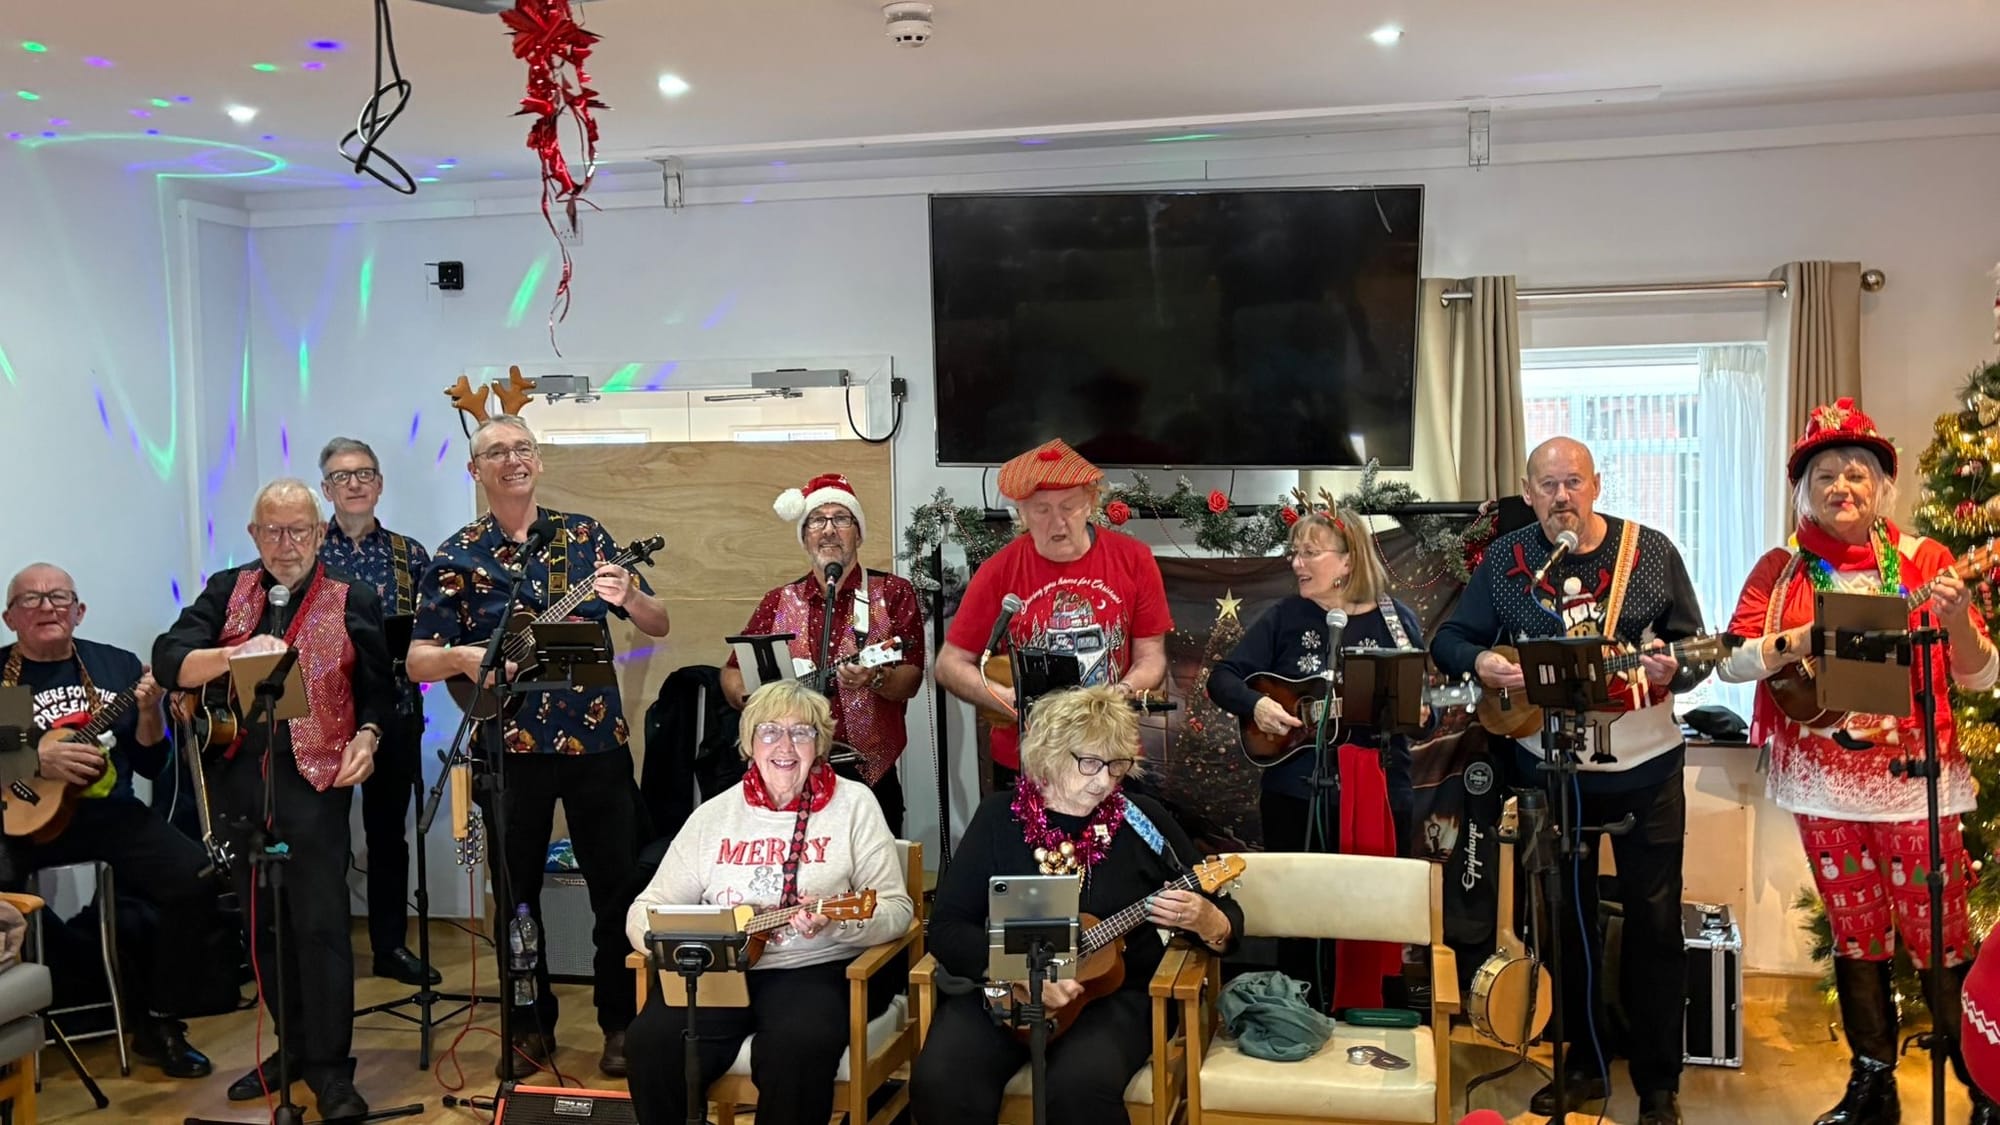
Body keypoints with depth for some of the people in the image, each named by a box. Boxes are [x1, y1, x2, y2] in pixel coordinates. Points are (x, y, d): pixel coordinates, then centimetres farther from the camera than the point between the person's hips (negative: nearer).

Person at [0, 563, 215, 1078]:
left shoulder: (117, 665, 10)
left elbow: (152, 766, 9)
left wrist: (149, 711, -9)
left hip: (109, 815, 3)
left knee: (195, 877, -20)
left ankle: (159, 1025, -5)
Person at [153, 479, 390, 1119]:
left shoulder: (352, 601, 3)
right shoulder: (225, 591, 9)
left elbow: (377, 687, 5)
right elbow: (168, 662, -5)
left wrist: (367, 736, -13)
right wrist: (236, 654, -23)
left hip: (315, 778, -3)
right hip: (240, 779, 4)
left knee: (320, 923, -5)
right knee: (263, 923, 12)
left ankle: (330, 1069, 3)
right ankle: (293, 1047, 26)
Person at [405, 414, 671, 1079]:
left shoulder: (584, 534, 5)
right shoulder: (456, 557, 2)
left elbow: (659, 626, 5)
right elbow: (417, 662, -1)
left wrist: (627, 596, -17)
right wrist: (460, 657, -23)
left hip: (597, 741, 0)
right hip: (510, 749, 0)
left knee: (619, 887, 3)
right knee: (516, 895, 10)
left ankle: (621, 1022, 19)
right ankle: (531, 1026, 26)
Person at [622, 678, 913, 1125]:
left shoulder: (853, 803, 2)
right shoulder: (714, 813, 10)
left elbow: (896, 909, -2)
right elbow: (648, 907, 9)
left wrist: (835, 923, -23)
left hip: (817, 969, -2)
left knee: (797, 1047, -34)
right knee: (652, 1040, -25)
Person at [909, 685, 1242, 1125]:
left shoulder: (1142, 819, 0)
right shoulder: (1000, 817, 1)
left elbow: (1228, 921, 4)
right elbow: (946, 926, -5)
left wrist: (1202, 919, -20)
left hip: (1114, 993, -1)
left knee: (1082, 1087, -32)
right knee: (938, 1082, -25)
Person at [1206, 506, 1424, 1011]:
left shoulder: (1396, 618, 1)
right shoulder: (1285, 617, 1)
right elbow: (1223, 677, 1)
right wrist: (1256, 705, -17)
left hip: (1378, 795, 0)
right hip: (1295, 795, 0)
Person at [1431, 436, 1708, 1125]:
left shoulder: (1651, 552, -4)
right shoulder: (1504, 561, -1)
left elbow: (1696, 649, -1)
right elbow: (1448, 639, 3)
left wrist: (1671, 668, -23)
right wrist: (1480, 662, -19)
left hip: (1644, 766, -1)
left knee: (1654, 920, 4)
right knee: (1566, 918, 12)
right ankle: (1582, 1064, 27)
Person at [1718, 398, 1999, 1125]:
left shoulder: (1921, 559, -1)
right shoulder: (1781, 569, 3)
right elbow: (1731, 661, -6)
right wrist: (1803, 639, -21)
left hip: (1915, 779, -2)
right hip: (1824, 782, 2)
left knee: (1939, 939, 1)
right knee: (1854, 937, 12)